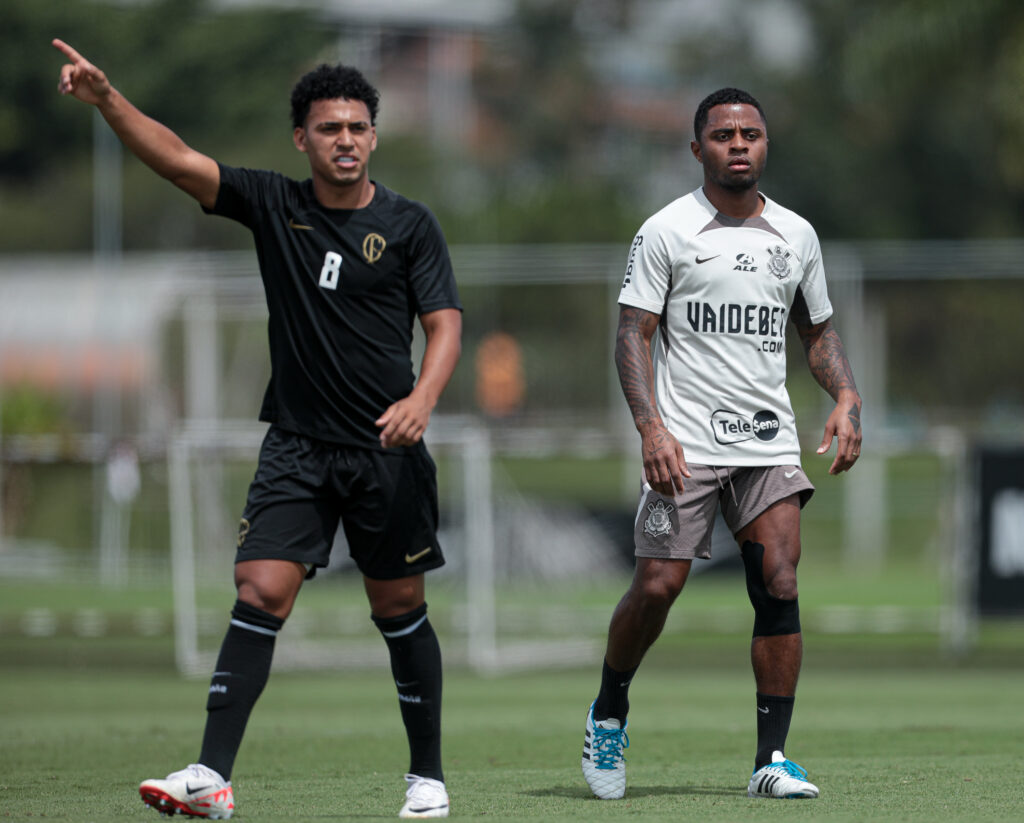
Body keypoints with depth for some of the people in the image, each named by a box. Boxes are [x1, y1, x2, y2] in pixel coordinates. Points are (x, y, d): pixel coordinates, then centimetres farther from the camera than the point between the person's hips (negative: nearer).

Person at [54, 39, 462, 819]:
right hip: (296, 447, 1)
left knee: (399, 608, 7)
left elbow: (445, 323, -4)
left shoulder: (409, 225, 0)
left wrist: (421, 398, -23)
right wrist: (106, 98, -19)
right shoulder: (274, 205, 4)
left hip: (386, 450, -1)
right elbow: (178, 160, -5)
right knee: (260, 594, -11)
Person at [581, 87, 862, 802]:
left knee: (779, 589, -10)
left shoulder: (796, 235, 11)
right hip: (684, 442, -3)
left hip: (770, 444, 3)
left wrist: (846, 399, 4)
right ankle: (609, 713, 19)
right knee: (658, 586, -9)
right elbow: (633, 334, -3)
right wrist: (652, 428, -15)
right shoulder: (666, 232, -1)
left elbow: (818, 330, 22)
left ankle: (773, 759, -6)